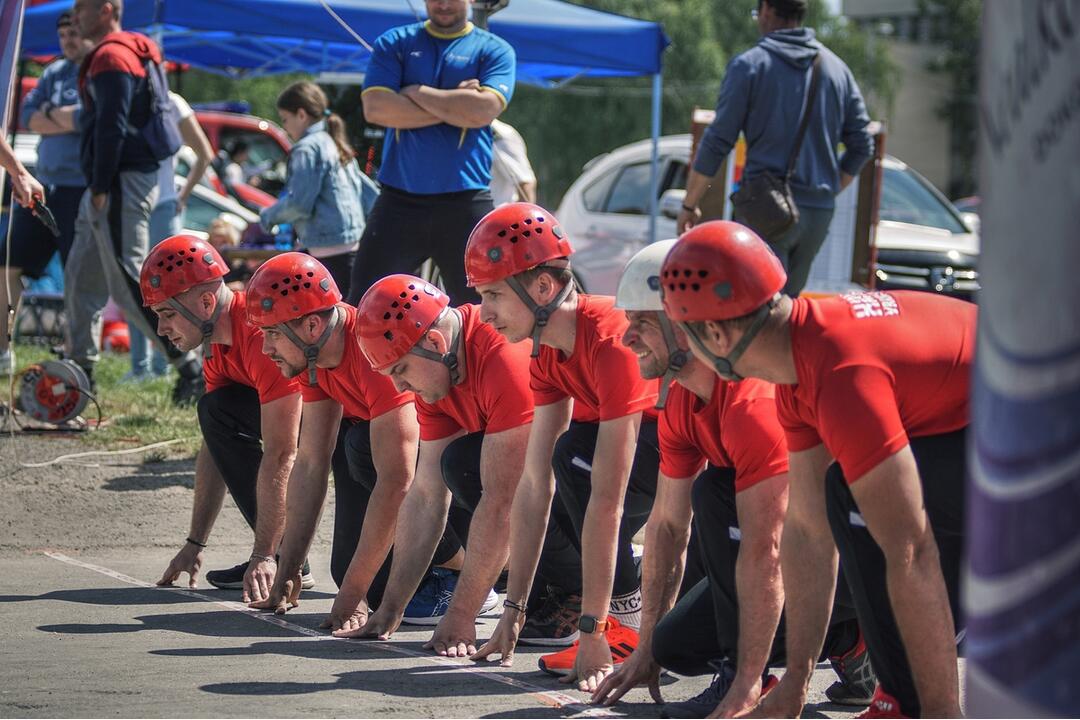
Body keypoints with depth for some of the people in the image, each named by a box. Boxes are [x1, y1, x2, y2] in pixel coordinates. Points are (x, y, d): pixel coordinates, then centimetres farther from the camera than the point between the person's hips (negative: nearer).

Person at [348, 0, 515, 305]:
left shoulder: (494, 50, 6)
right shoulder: (395, 43, 10)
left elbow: (485, 109, -13)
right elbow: (375, 108, -7)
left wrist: (417, 93, -5)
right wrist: (456, 106, -8)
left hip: (465, 203, -1)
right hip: (399, 199, 1)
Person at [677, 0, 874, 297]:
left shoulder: (749, 65, -2)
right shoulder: (837, 68, 14)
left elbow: (717, 142, -4)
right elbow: (861, 146, 14)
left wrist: (689, 205, 4)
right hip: (820, 212, 5)